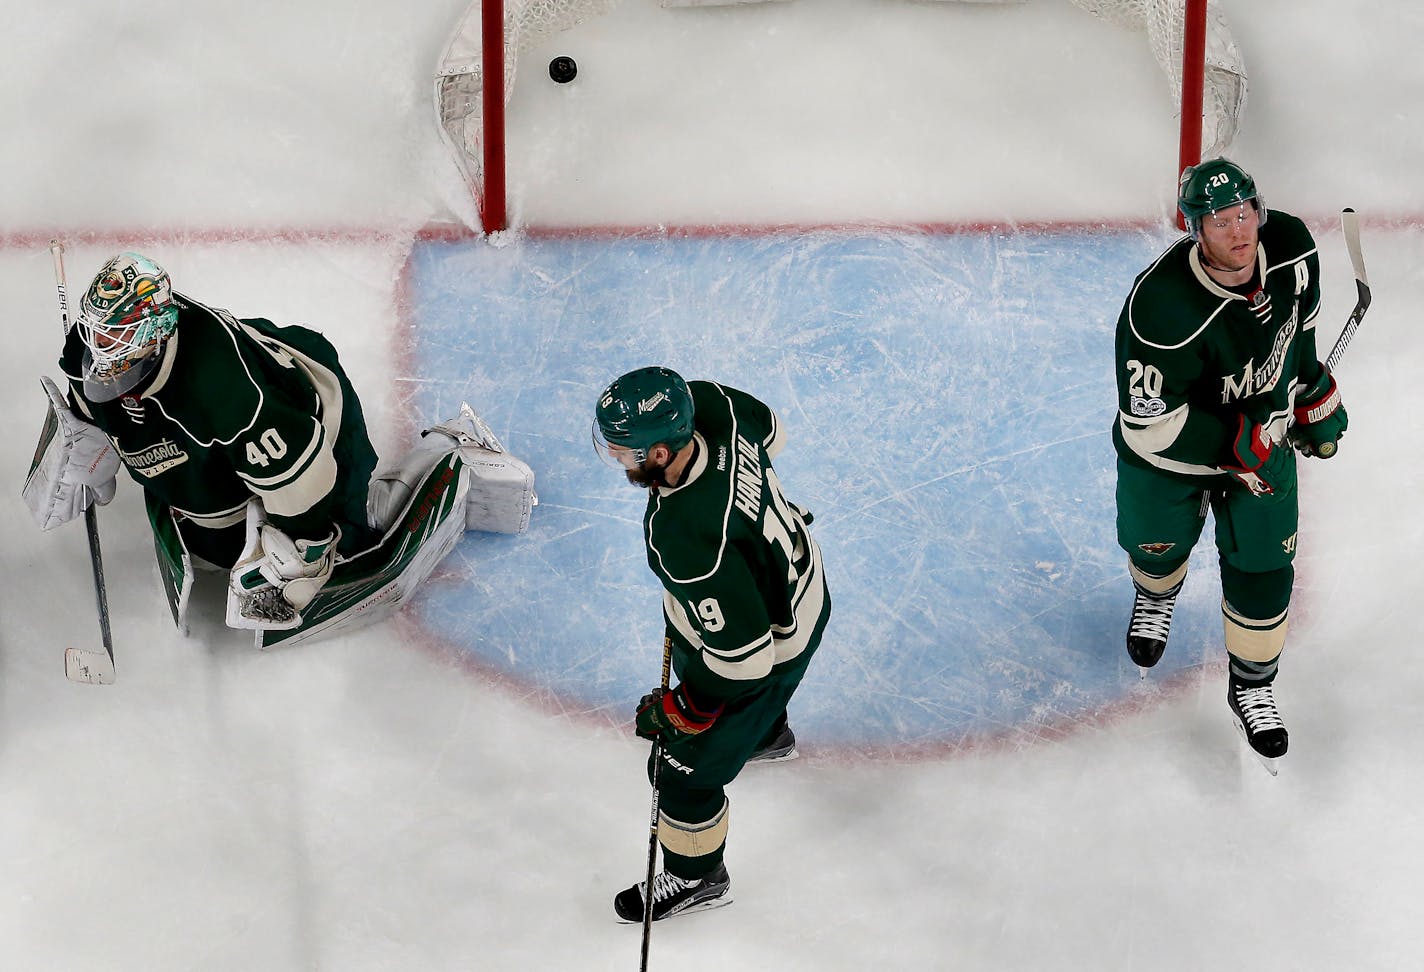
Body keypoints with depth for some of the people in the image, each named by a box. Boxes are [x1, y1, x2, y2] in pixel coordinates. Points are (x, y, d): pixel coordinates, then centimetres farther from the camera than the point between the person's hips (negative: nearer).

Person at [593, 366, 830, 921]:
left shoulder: (685, 539, -46)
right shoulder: (709, 402, -25)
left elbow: (744, 654, -35)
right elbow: (769, 432, 1)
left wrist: (682, 710, -19)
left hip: (766, 651, -8)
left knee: (684, 768, 13)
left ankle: (696, 879, 43)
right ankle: (769, 735, 72)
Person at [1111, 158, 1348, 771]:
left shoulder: (1290, 246, -20)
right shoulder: (1161, 307, -38)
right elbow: (1148, 421, -30)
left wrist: (1314, 391, 10)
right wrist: (1238, 447, -27)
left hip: (1264, 432, 3)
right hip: (1169, 440, -3)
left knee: (1262, 566, 6)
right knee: (1157, 545, 19)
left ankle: (1252, 686, 30)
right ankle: (1156, 596, 58)